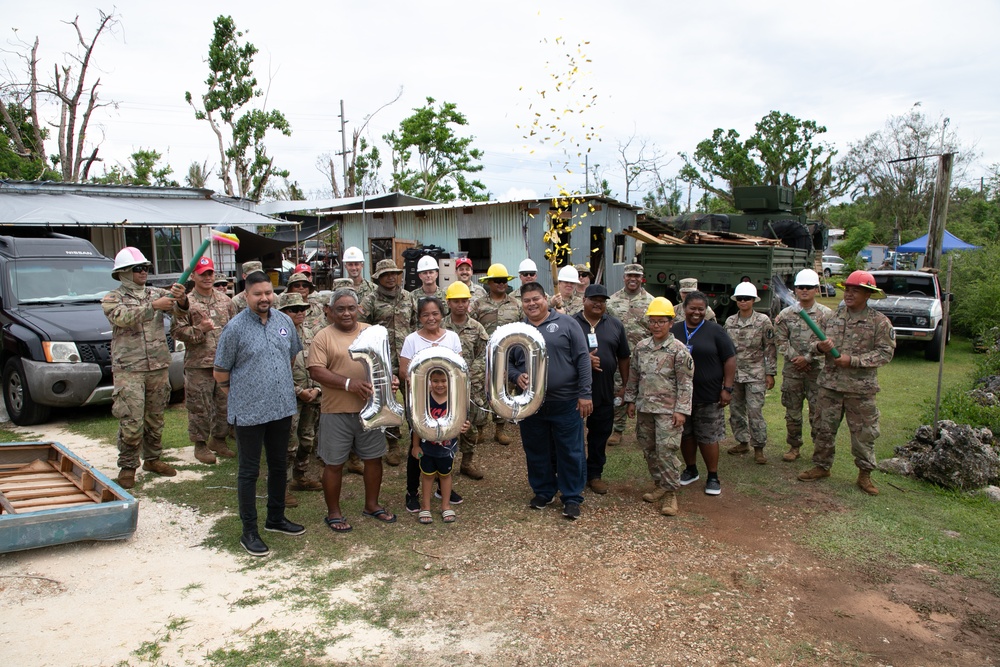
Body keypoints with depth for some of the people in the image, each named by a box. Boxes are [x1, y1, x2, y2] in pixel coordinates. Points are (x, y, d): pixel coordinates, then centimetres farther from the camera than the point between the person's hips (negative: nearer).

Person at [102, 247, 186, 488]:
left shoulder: (156, 293, 10)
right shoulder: (112, 298, 1)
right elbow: (122, 317, -20)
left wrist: (179, 296, -30)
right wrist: (153, 306, -29)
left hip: (158, 367, 4)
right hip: (128, 369, -4)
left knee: (155, 418, 13)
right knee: (131, 422, -7)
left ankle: (152, 459, 27)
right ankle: (127, 466, 6)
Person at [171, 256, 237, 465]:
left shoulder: (225, 300, 11)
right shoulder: (186, 302, -3)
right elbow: (176, 331, -7)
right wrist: (200, 329, -18)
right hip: (198, 364, -4)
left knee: (225, 403, 10)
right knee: (200, 407, 1)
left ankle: (218, 439, 27)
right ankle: (200, 444, 15)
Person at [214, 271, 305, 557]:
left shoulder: (284, 321, 4)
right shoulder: (235, 327, -11)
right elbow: (220, 372, -4)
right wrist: (241, 396, 2)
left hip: (282, 408, 5)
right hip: (249, 412, -5)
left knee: (279, 466, 17)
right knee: (249, 471, 5)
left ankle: (276, 518, 34)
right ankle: (249, 532, 15)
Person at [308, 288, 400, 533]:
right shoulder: (323, 337, -6)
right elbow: (316, 371, -13)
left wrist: (390, 379, -8)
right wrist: (348, 383, -23)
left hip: (370, 408, 4)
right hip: (336, 412, -4)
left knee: (374, 458, 14)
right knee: (334, 464, 7)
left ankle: (372, 505, 32)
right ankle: (333, 513, 23)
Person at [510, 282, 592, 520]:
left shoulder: (566, 323, -2)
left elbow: (582, 359, -5)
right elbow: (506, 362, 15)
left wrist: (585, 393, -10)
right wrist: (516, 375, -7)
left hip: (566, 402, -3)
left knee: (571, 453, 4)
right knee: (537, 452, 14)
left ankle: (572, 498, 17)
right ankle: (543, 492, 31)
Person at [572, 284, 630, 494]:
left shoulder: (615, 325, 8)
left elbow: (623, 358, 12)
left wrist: (627, 384, 9)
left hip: (604, 393, 3)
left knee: (600, 434, 12)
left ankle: (594, 474, 26)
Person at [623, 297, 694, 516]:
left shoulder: (678, 350, -8)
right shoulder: (641, 347, 7)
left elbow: (685, 383, -9)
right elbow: (634, 375, 15)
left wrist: (681, 410, -13)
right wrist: (630, 400, 12)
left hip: (667, 410, -6)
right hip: (644, 408, 6)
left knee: (666, 449, -8)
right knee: (648, 448, 13)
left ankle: (671, 492, 4)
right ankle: (659, 484, 29)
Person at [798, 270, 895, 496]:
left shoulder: (879, 321, -4)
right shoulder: (834, 316, 9)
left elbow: (885, 353, -9)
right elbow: (816, 344, 14)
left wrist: (852, 360, -17)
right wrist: (820, 346, -12)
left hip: (861, 388, -4)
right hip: (830, 384, 4)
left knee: (864, 433, 5)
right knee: (825, 428, 11)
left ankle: (865, 474, 19)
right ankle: (821, 466, 25)